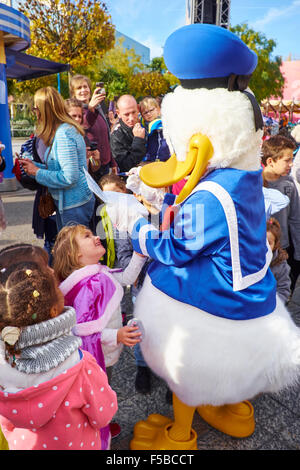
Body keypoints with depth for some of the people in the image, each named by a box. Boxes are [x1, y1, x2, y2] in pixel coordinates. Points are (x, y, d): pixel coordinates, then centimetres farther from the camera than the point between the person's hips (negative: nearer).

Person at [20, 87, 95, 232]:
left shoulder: (63, 134, -20)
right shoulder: (63, 130, 10)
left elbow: (69, 177, -25)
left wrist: (37, 172, -15)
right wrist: (35, 166, 7)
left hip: (74, 204, -10)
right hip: (66, 202, 10)